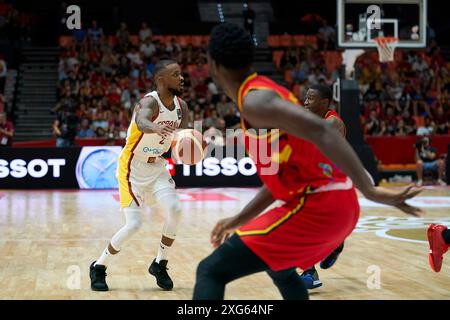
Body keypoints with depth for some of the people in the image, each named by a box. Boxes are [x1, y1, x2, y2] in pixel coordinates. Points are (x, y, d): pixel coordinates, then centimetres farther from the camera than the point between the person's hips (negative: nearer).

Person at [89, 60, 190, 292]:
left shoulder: (181, 107, -1)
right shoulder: (150, 102, -23)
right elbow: (141, 122, -48)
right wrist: (156, 128, -72)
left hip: (157, 167, 6)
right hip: (132, 168, -6)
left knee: (175, 210, -15)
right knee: (134, 224, -14)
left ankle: (159, 264, 6)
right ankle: (98, 267, 8)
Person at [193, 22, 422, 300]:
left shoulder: (255, 101, -12)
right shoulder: (267, 93, 19)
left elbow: (320, 130, -28)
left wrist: (369, 190, -32)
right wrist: (238, 221, 27)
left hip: (317, 207, -10)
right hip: (339, 204, 10)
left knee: (211, 272, -10)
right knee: (279, 268, 37)